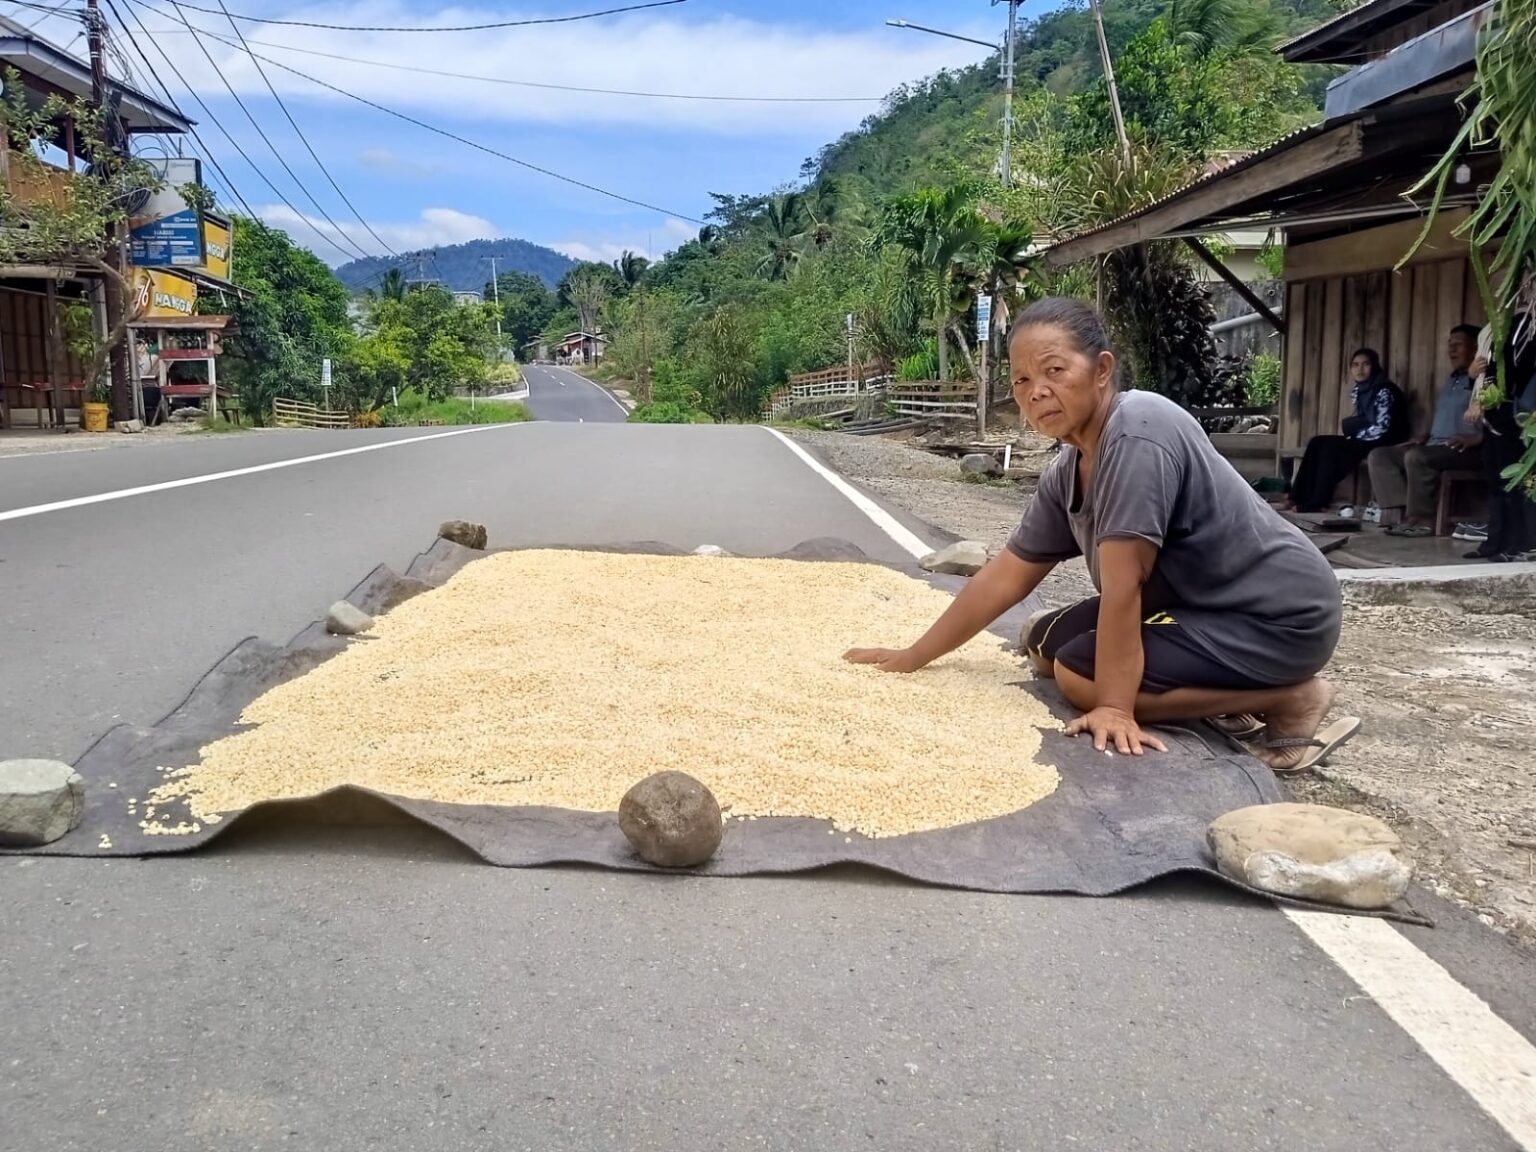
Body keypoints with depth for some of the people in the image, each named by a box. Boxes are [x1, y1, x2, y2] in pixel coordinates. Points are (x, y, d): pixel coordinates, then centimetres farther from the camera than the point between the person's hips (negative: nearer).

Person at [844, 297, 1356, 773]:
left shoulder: (1136, 435, -27)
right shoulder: (1066, 474, 1)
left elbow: (1121, 583, -28)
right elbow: (1005, 577, 7)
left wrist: (1114, 707, -26)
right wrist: (910, 658, 8)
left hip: (1279, 613, -9)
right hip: (1200, 602, 9)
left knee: (1080, 673, -18)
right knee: (1047, 643, 13)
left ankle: (1291, 698, -7)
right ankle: (1237, 688, 11)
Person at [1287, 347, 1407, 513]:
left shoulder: (1384, 391, -15)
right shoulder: (1359, 390, 11)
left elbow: (1381, 427, -22)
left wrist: (1355, 437, -14)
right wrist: (1352, 421, -2)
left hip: (1380, 443, -8)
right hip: (1361, 440, 8)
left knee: (1330, 447, -25)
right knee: (1317, 443, -8)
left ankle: (1317, 503, -21)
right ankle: (1301, 498, -15)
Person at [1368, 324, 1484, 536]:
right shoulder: (1452, 379, 26)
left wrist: (1476, 438, -27)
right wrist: (1424, 435, 15)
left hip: (1466, 451, -10)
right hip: (1435, 446, 10)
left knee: (1416, 456, -36)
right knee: (1378, 456, -5)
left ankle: (1421, 521, -25)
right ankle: (1403, 514, -21)